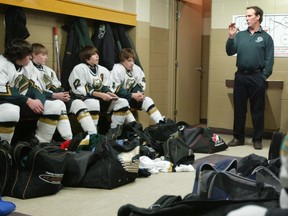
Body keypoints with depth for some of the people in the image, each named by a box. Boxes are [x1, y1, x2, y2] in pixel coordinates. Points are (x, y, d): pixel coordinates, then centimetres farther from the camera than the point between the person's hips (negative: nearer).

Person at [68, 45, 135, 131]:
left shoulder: (104, 70, 12)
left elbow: (105, 88, 13)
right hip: (83, 99, -6)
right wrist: (100, 94, -22)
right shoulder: (79, 69, -7)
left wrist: (109, 94, -12)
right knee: (93, 103, -41)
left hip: (101, 99, 7)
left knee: (123, 102, -9)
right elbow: (80, 91, -16)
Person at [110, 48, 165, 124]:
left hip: (129, 97, 7)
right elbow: (116, 91, -24)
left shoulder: (137, 69, -1)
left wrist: (139, 94, -16)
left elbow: (141, 85, 6)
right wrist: (133, 95, -24)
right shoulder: (117, 70, -20)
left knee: (147, 100, -5)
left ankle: (161, 123, -10)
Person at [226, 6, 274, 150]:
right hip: (240, 76, 3)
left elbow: (269, 60, -2)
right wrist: (231, 37, -9)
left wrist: (263, 77, -10)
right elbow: (230, 52, 4)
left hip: (257, 77, -3)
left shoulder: (266, 37, 2)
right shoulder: (240, 35, 10)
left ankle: (257, 139, 13)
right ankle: (238, 137, 18)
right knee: (239, 109, 8)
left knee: (257, 110, 4)